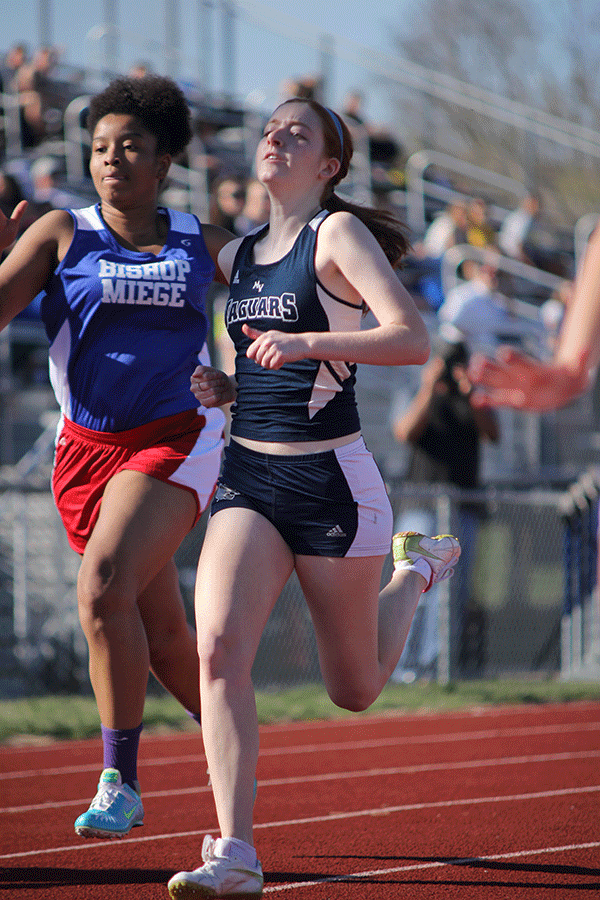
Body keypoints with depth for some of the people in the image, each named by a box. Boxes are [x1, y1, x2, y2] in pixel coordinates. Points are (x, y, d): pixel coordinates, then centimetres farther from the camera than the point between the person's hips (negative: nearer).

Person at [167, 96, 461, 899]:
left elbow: (413, 339, -20)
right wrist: (222, 388, 4)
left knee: (355, 690, 10)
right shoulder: (236, 257, 12)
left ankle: (416, 572, 40)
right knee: (218, 648, -20)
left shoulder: (339, 232, -7)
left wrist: (306, 342, -32)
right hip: (249, 478, 5)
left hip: (332, 481, -5)